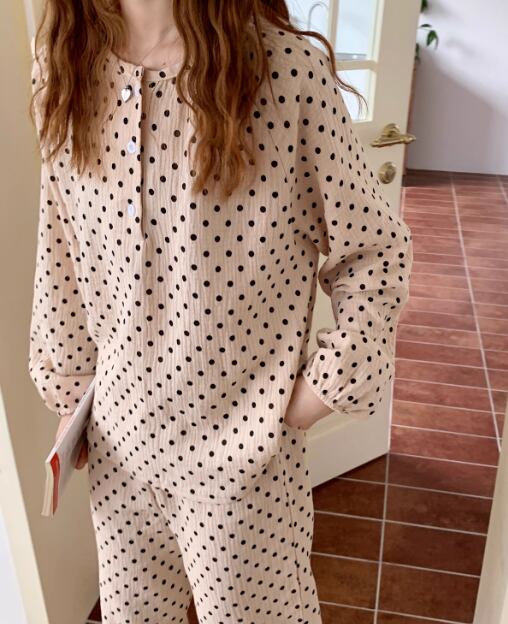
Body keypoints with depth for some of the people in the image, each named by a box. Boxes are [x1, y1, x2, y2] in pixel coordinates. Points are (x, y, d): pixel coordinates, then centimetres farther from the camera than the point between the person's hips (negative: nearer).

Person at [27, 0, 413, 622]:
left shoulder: (289, 68, -18)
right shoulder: (63, 65, -3)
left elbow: (377, 248, -9)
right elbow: (60, 253, 5)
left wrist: (323, 387, -11)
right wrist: (68, 387, 12)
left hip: (245, 438, -4)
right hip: (119, 435, 5)